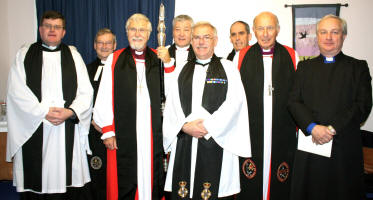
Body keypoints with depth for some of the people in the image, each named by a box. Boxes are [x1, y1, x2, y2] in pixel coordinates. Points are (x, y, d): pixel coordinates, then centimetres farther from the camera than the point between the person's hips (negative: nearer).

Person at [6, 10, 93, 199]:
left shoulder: (73, 55, 12)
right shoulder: (24, 54, 10)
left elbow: (86, 91, 5)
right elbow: (16, 92, -1)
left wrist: (71, 112, -12)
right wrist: (44, 112, -12)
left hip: (68, 131, 1)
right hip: (32, 130, 0)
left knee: (68, 183, 1)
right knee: (35, 184, 3)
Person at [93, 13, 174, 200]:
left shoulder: (158, 59, 9)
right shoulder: (114, 60, 4)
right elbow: (104, 98, 1)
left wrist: (168, 63, -11)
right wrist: (107, 130, -3)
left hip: (153, 132, 2)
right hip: (123, 134, -1)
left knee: (153, 179, 10)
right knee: (125, 183, 7)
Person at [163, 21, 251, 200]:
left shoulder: (227, 68, 7)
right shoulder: (180, 70, 15)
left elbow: (234, 102, -5)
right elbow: (171, 105, 7)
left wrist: (207, 126, -13)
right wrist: (185, 126, -10)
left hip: (217, 142, -2)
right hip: (184, 144, 3)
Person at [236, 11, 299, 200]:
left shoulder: (292, 56, 5)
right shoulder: (242, 57, 3)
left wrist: (298, 126, 4)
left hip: (282, 133, 1)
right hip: (249, 134, 0)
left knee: (280, 185, 10)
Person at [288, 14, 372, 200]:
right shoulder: (305, 66, 12)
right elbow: (294, 102, 2)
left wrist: (332, 129, -15)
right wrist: (313, 127, -13)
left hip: (345, 147, -1)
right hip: (309, 144, 2)